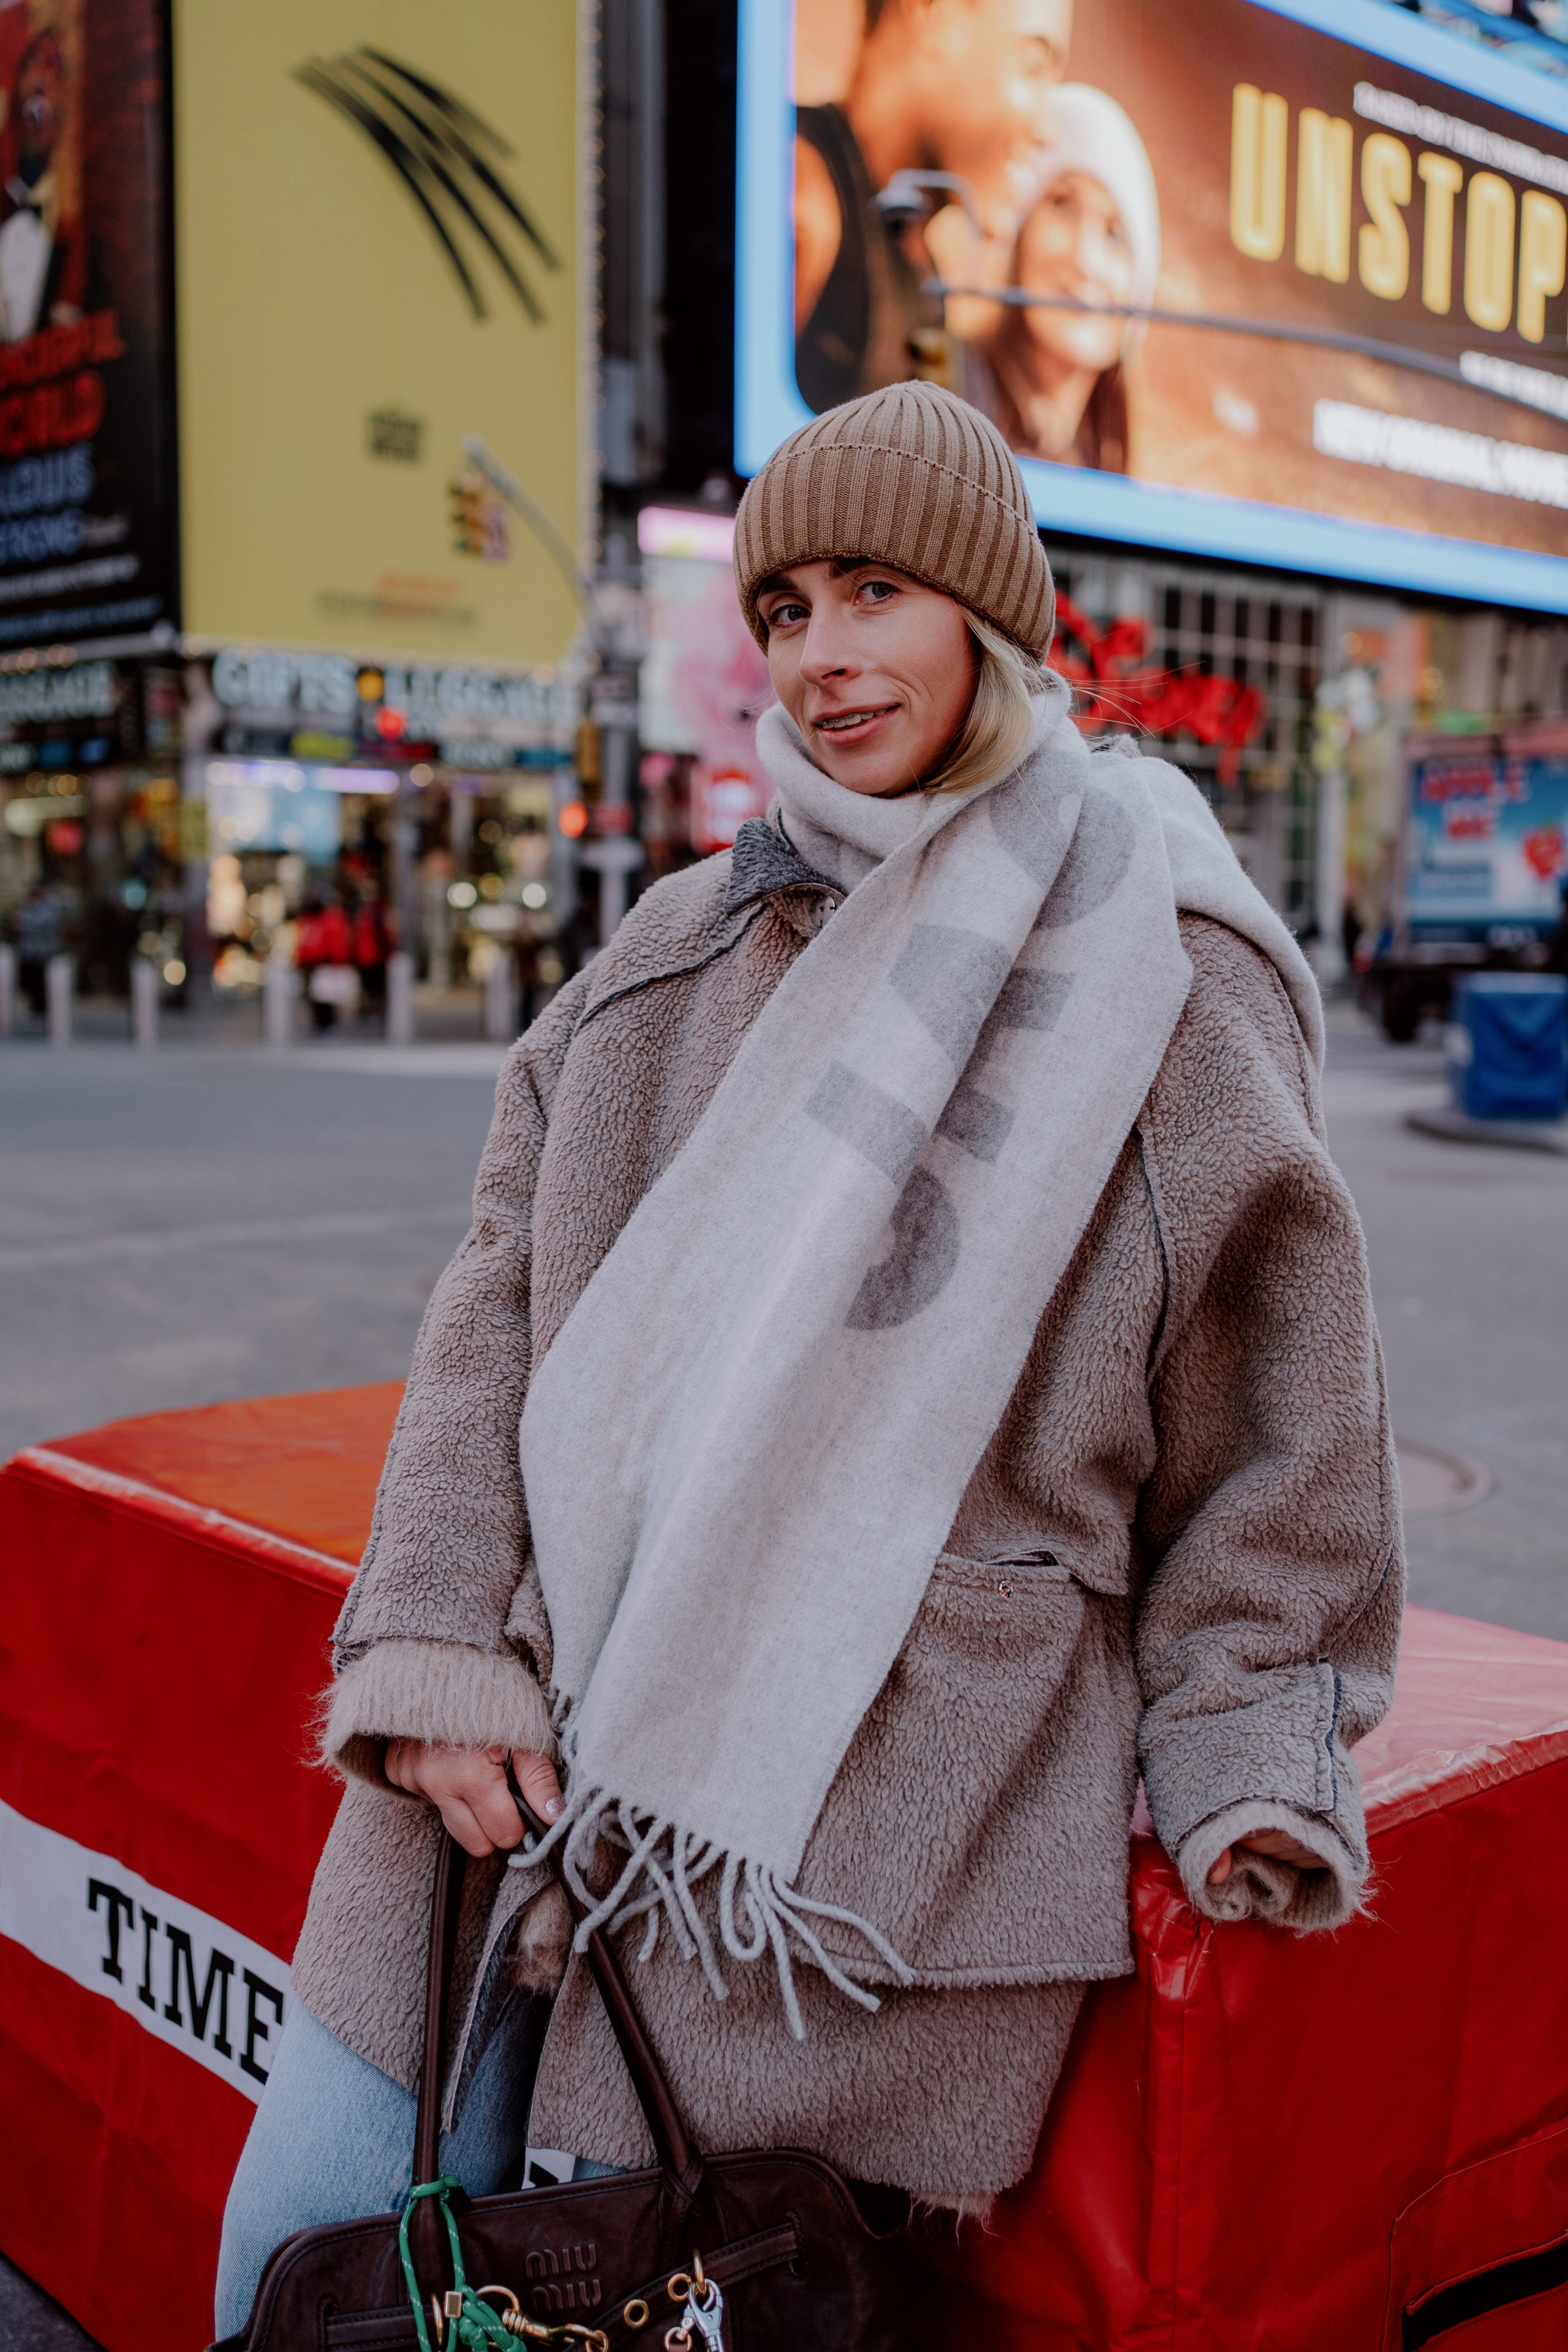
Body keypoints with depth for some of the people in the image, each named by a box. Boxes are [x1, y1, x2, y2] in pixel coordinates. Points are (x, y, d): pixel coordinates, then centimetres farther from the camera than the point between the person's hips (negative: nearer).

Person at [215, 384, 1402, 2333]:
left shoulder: (1167, 983, -2)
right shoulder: (679, 950, 10)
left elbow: (1272, 1462, 2)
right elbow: (503, 1302, 8)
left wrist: (1241, 1793, -3)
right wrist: (436, 1646, -2)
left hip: (872, 1821, -4)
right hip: (525, 1747, 4)